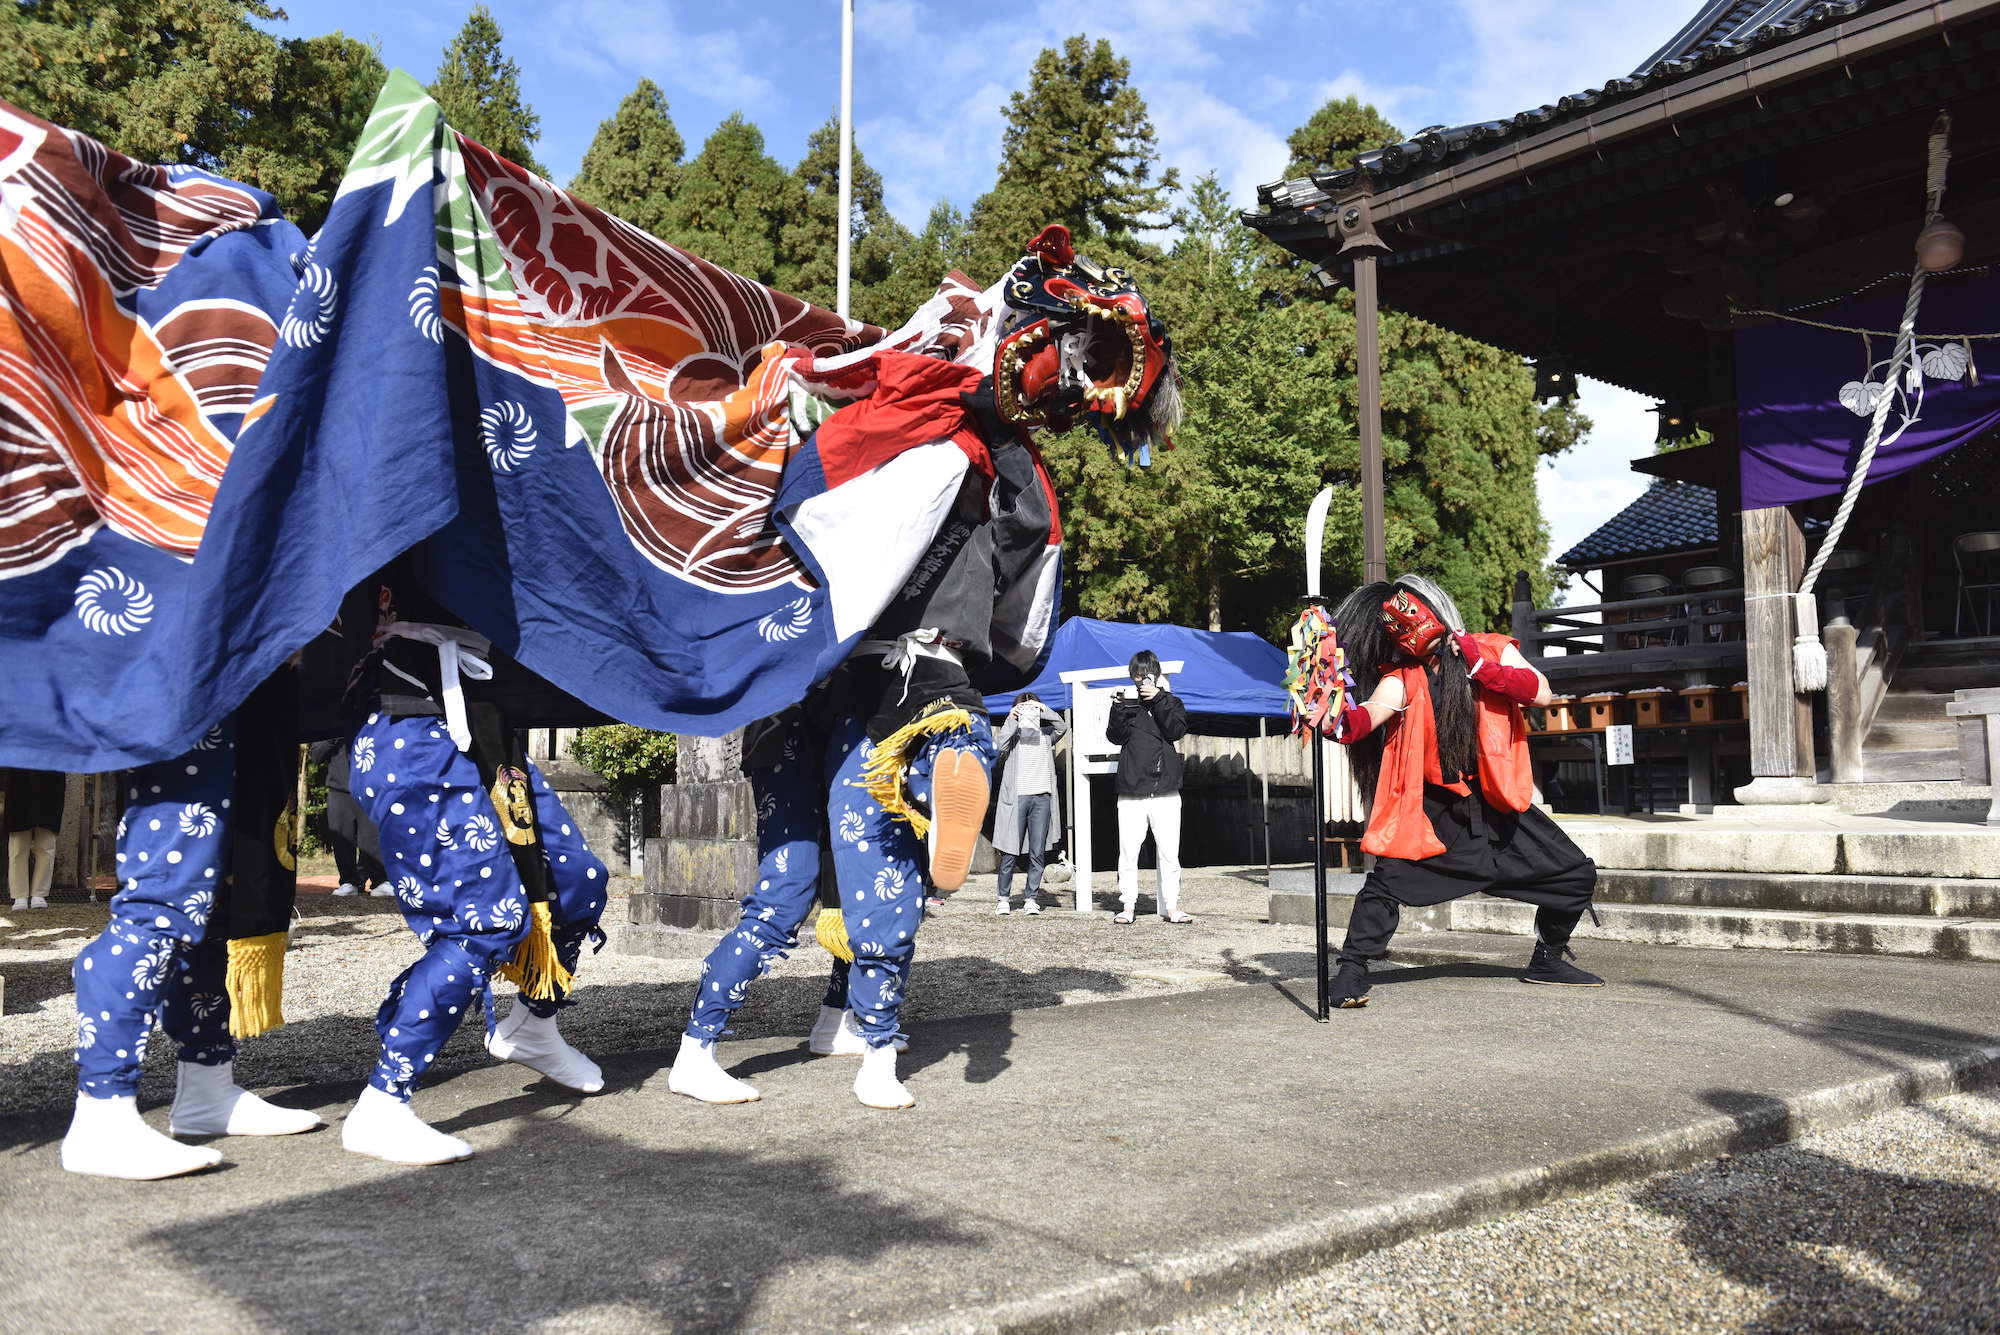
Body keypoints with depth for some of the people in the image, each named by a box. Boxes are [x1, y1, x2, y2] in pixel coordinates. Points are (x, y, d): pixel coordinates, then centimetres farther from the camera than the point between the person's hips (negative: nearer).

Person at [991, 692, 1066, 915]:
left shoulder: (1045, 733, 15)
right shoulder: (1012, 731, 9)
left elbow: (1062, 727, -3)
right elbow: (999, 746, -11)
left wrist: (1045, 710, -13)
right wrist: (1011, 719, -15)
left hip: (1042, 797, 2)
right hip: (1016, 797, -2)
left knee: (1037, 853, 2)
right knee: (1010, 852, -1)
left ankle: (1031, 898, 10)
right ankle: (1004, 898, 9)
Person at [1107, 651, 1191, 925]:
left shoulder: (1170, 701, 13)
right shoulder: (1125, 700, 13)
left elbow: (1177, 730, -5)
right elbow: (1115, 737, -1)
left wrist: (1157, 699, -11)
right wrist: (1120, 708, -15)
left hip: (1165, 792, 0)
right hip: (1131, 792, 0)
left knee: (1169, 853, -1)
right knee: (1128, 852, -2)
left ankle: (1170, 907, 5)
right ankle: (1127, 905, 6)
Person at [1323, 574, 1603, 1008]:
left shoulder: (1494, 651, 3)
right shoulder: (1401, 680, -1)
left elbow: (1540, 692, -11)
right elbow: (1366, 716, -21)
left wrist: (1480, 667, -17)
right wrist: (1340, 720, -43)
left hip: (1497, 806, 2)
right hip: (1436, 811, -2)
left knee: (1576, 875, 5)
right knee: (1387, 881, -20)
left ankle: (1547, 961, 27)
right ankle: (1351, 972, -8)